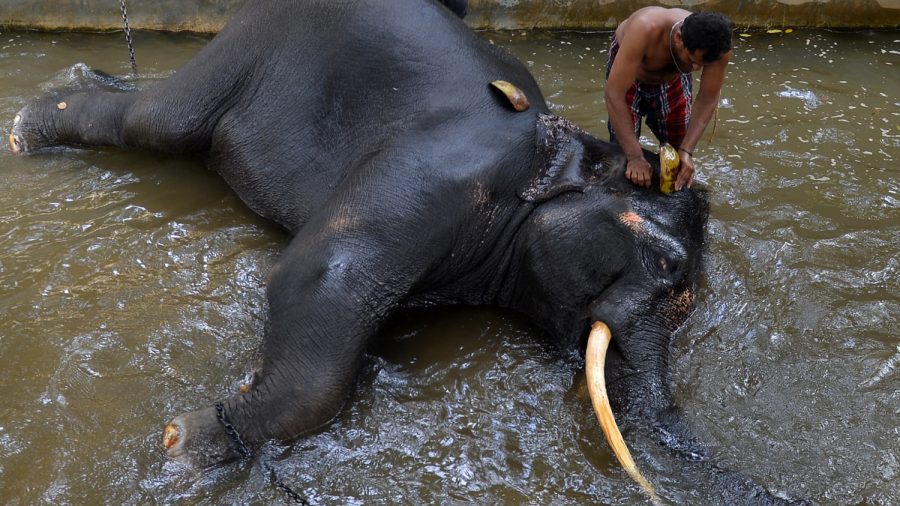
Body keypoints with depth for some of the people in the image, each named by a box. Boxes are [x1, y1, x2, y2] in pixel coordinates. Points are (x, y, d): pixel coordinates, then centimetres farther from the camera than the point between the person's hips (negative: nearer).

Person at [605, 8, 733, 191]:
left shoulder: (718, 46, -34)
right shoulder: (645, 29, -45)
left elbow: (708, 99, -21)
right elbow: (614, 94, -44)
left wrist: (687, 152, -34)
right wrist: (635, 158, -45)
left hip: (673, 78, 3)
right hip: (628, 68, -3)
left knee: (678, 146, 3)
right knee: (622, 148, -10)